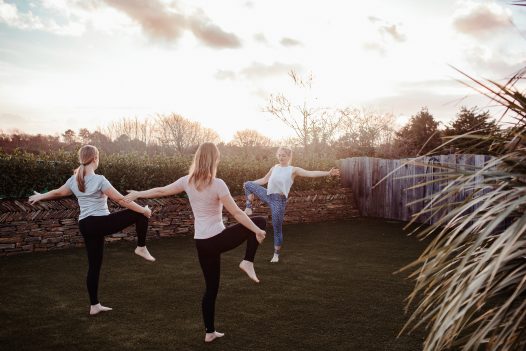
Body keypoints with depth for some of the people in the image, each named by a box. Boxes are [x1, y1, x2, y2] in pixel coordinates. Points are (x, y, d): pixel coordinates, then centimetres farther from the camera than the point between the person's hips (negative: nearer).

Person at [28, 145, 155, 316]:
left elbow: (57, 192, 26)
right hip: (101, 222, -7)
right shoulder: (99, 180, -12)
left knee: (94, 265, 14)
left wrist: (40, 196, 47)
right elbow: (121, 200, -13)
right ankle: (141, 248, 8)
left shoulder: (74, 180, 8)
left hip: (85, 226, 7)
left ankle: (94, 305, 21)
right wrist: (143, 210, -6)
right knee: (140, 214, 2)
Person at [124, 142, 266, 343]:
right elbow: (236, 212, -15)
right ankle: (248, 262, 2)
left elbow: (161, 191, 14)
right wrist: (256, 230, -7)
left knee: (211, 287, 18)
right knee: (260, 222, 9)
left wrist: (137, 194, 29)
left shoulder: (187, 182, 2)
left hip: (201, 243, 5)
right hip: (218, 239, -5)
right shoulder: (217, 184, -14)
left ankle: (210, 332, 24)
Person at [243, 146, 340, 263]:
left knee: (277, 228, 0)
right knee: (248, 185, -1)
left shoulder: (293, 170, -4)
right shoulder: (274, 168, 12)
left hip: (279, 200, -5)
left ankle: (276, 254, 15)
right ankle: (249, 208, 8)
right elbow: (264, 180, 24)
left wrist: (328, 173, -27)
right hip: (267, 195, 5)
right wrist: (249, 183, 19)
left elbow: (310, 173, -15)